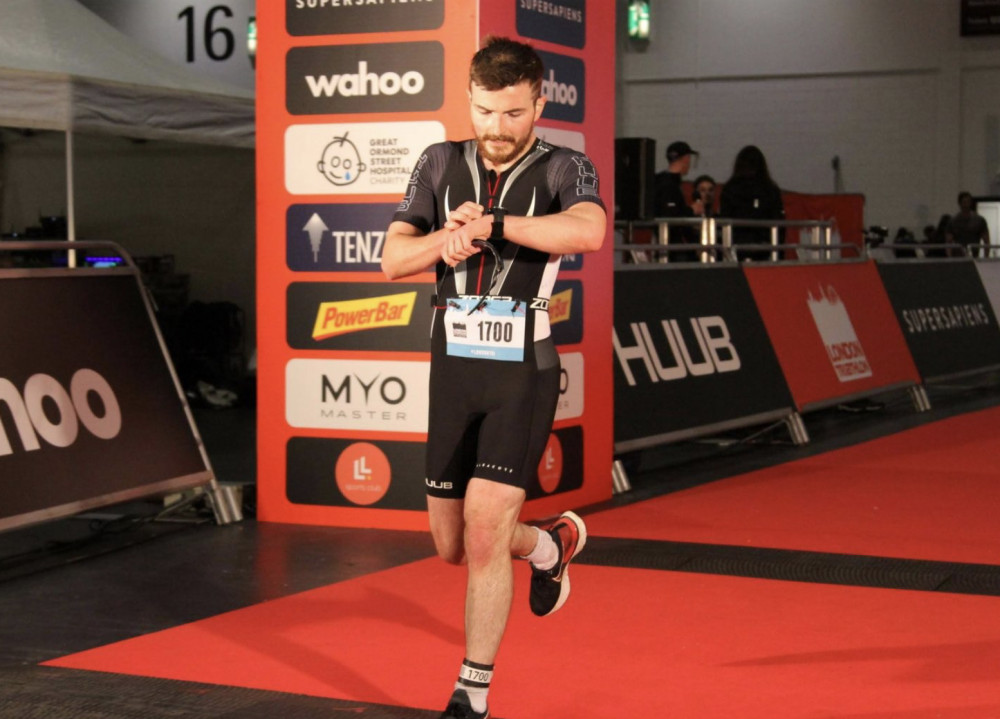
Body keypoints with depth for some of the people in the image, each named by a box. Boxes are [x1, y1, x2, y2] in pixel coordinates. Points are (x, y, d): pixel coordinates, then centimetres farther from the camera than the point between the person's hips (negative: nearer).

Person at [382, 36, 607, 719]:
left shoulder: (565, 169, -6)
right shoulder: (441, 164, 6)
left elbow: (589, 231, -29)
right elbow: (394, 259, -2)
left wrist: (489, 223, -28)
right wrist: (449, 237, -22)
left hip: (523, 369, -5)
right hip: (453, 368, 5)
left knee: (485, 524, -15)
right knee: (452, 544, 12)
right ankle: (554, 543, 43)